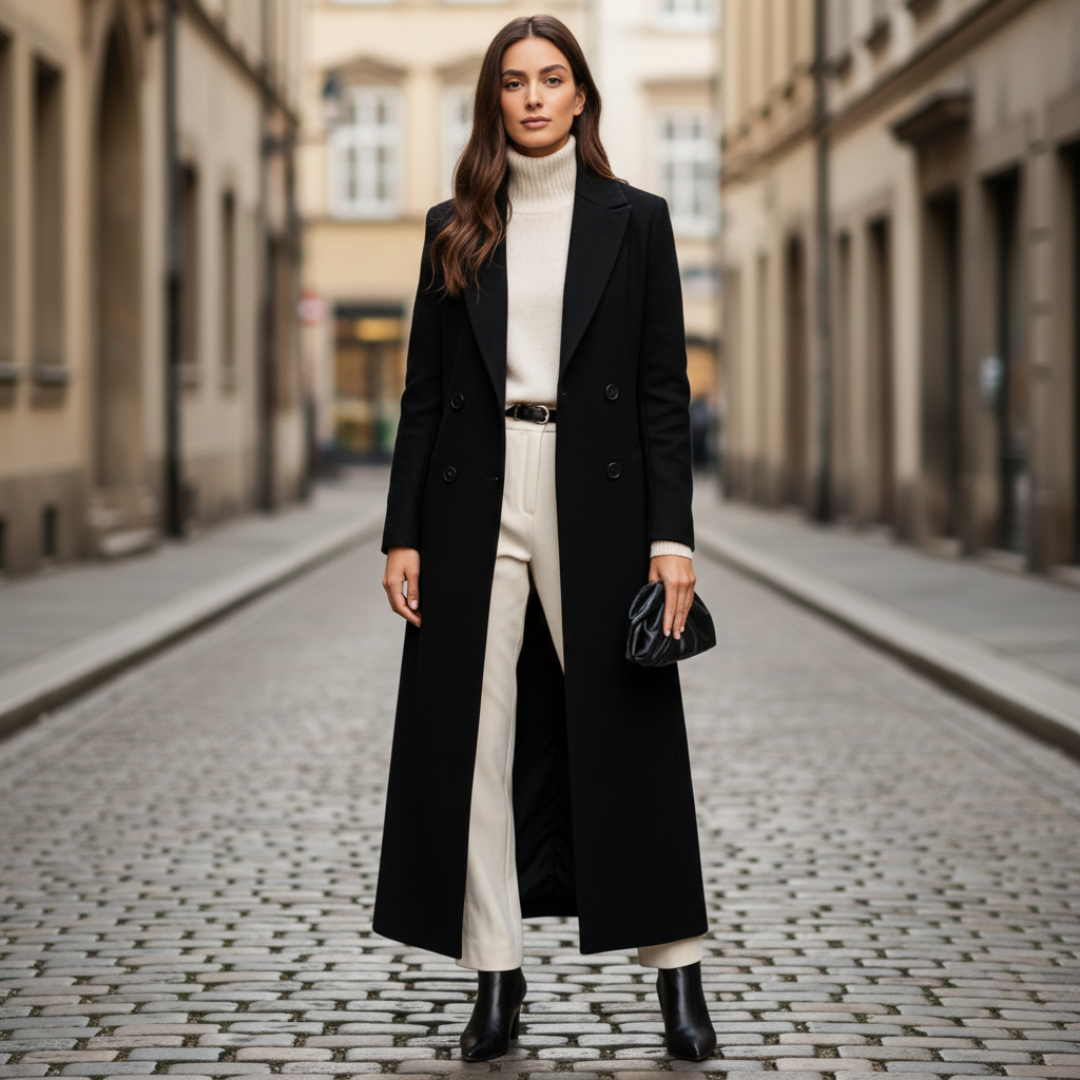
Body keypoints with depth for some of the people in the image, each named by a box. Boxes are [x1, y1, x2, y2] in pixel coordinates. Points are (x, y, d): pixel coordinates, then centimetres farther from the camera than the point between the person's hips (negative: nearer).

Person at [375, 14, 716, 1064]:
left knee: (627, 730, 1)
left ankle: (677, 970, 10)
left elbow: (664, 388, 1)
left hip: (595, 499, -2)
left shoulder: (633, 220, 5)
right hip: (475, 503, 2)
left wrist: (671, 534, -7)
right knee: (475, 734, 1)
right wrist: (402, 532, 1)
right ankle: (496, 976, 10)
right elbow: (424, 389, 9)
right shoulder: (455, 229, 10)